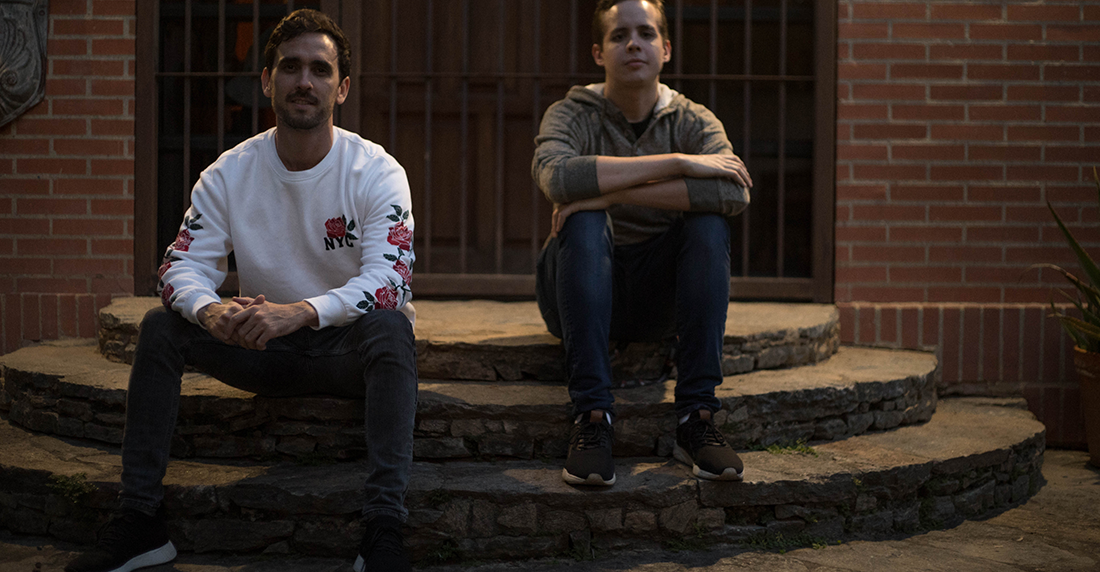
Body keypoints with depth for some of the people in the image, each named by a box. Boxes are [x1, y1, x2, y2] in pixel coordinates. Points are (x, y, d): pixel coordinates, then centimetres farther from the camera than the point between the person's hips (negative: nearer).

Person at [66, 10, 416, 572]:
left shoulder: (376, 171, -13)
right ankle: (138, 519, -15)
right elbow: (182, 266, -11)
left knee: (389, 325, -35)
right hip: (264, 354, 3)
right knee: (160, 325, -17)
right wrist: (211, 312, -36)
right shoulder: (229, 173, -3)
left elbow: (389, 279, -26)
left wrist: (300, 311, -44)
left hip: (346, 347, -3)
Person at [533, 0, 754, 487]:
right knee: (585, 222, -30)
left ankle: (696, 417, -25)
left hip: (657, 300, 2)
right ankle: (591, 417, -31)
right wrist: (677, 163, -28)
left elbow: (733, 193, -23)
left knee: (708, 223, -24)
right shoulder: (572, 115, -4)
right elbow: (556, 177, -30)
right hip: (581, 295, -1)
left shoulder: (694, 122, 1)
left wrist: (610, 192, -27)